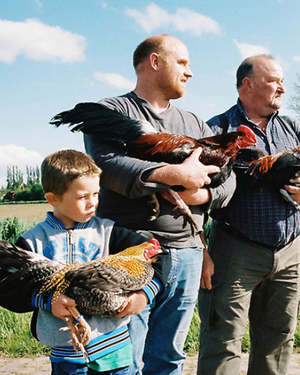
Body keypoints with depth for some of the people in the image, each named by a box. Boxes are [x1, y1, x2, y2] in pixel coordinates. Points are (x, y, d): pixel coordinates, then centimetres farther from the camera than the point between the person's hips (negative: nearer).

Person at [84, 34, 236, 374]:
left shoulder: (195, 125, 20)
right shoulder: (113, 111, 2)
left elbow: (227, 177, 11)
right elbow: (107, 165, -17)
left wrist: (200, 195, -11)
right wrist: (174, 173, -22)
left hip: (187, 253, 5)